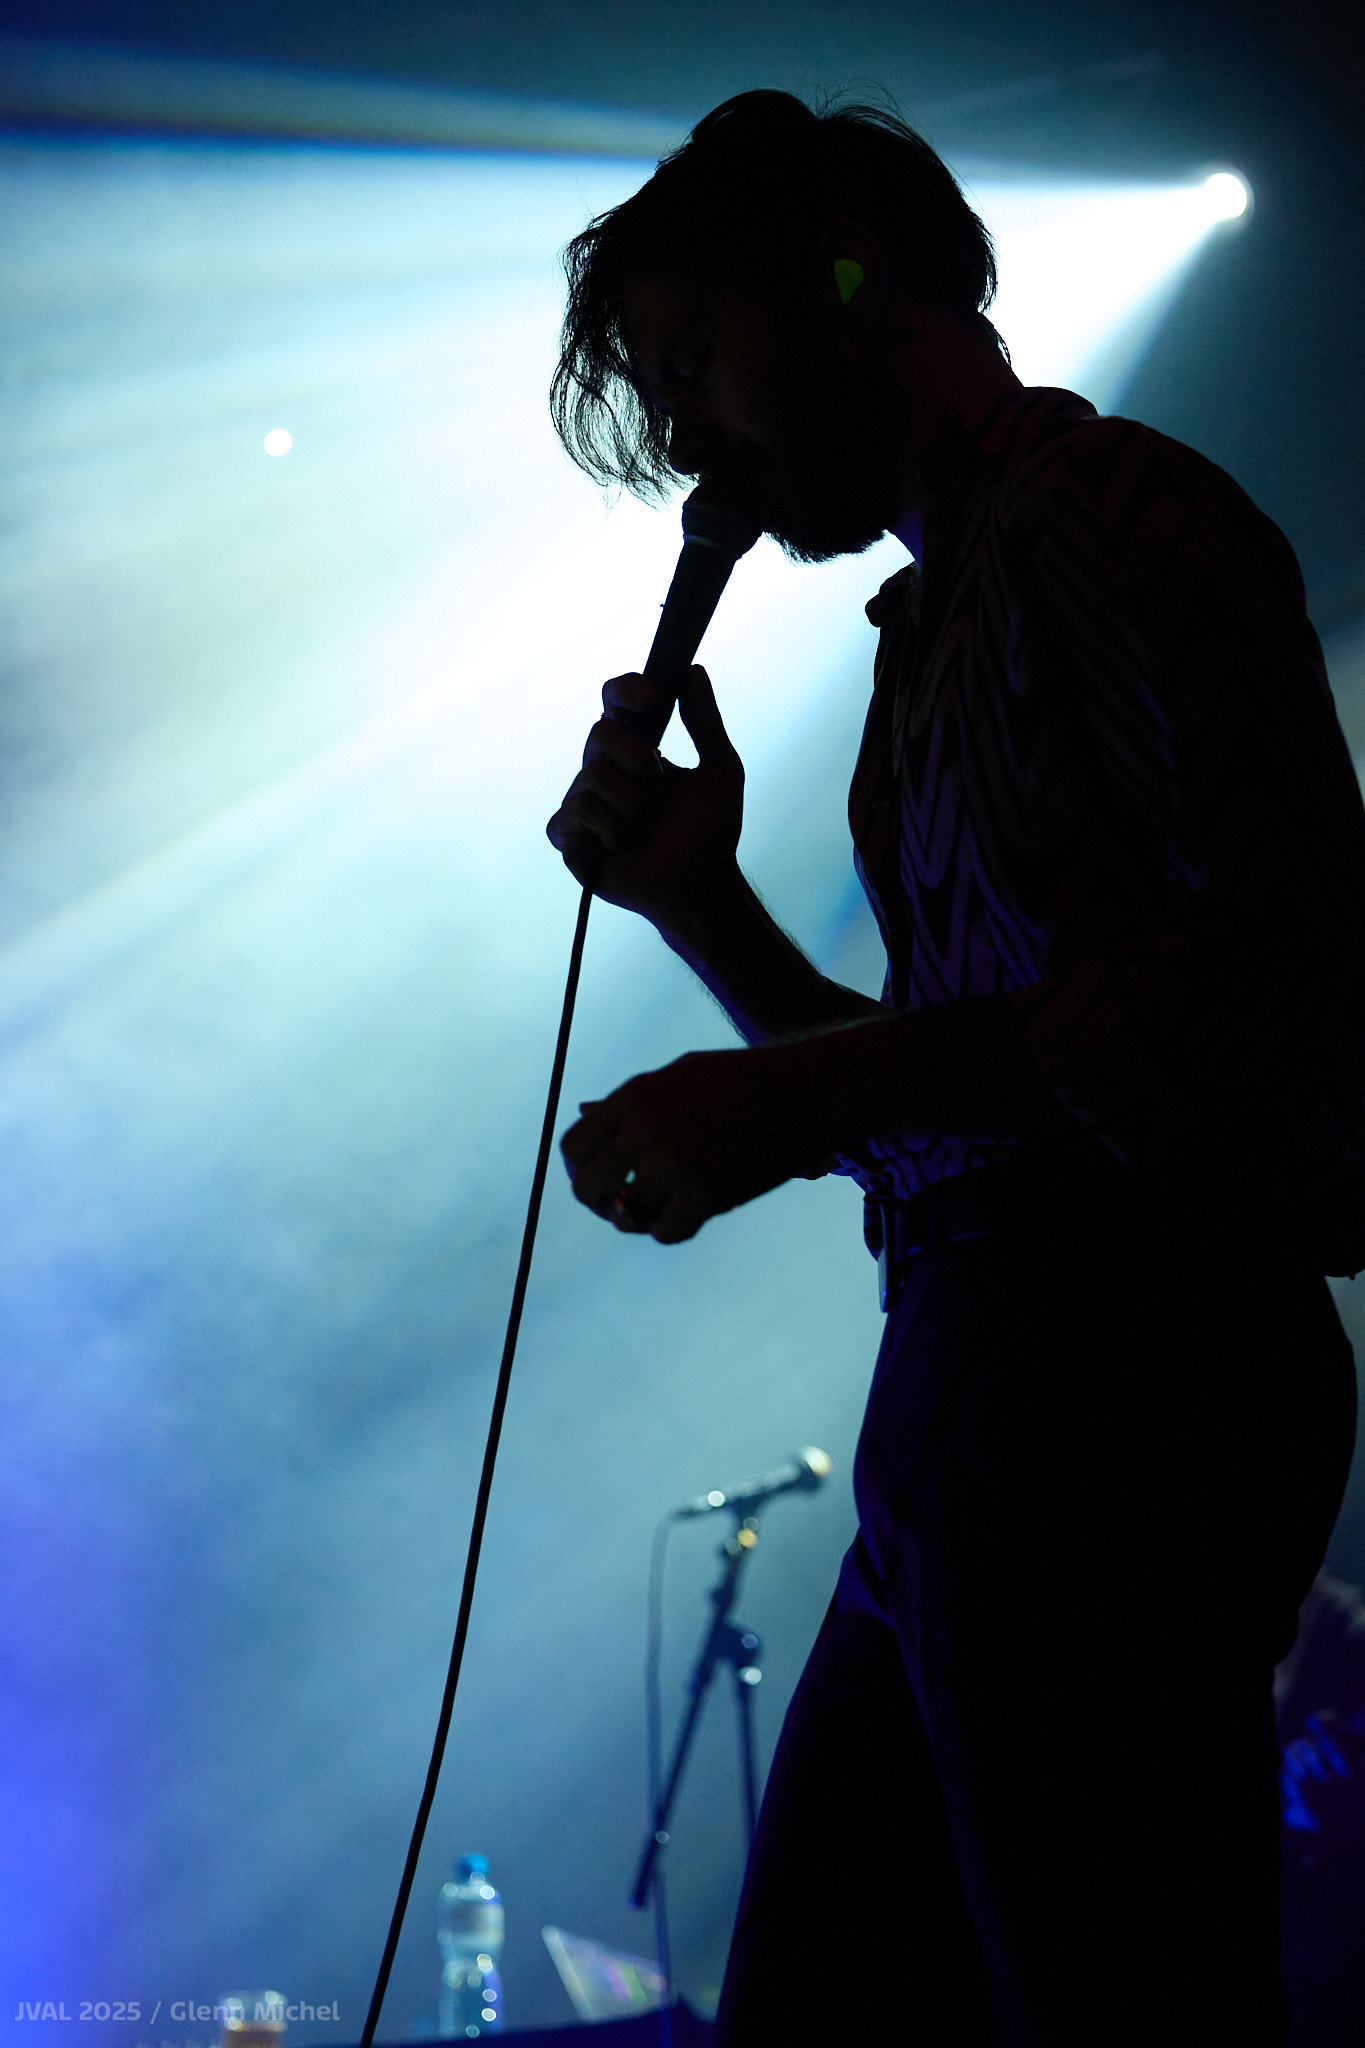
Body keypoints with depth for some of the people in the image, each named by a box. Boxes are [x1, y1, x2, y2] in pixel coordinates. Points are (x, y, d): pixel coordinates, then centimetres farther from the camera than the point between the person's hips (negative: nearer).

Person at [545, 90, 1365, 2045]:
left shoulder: (1107, 508, -5)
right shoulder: (941, 621, 22)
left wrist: (803, 1094, -21)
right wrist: (700, 908, 11)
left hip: (1115, 1381, -9)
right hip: (978, 1376, 10)